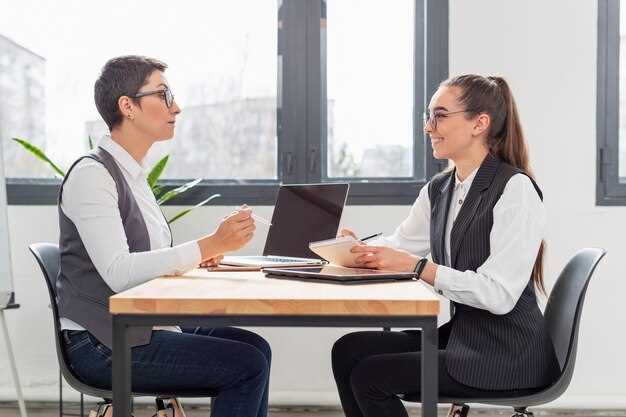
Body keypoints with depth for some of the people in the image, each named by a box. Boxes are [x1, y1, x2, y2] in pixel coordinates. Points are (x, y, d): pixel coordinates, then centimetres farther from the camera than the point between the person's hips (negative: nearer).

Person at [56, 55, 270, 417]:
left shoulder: (134, 174, 15)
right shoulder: (91, 174, -14)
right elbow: (118, 273, -25)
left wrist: (199, 255, 1)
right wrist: (211, 244, -26)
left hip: (138, 329, 9)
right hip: (103, 344, -9)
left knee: (255, 347, 1)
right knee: (248, 366, -14)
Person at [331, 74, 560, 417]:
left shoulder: (515, 189, -15)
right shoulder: (438, 189, 10)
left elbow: (499, 294, -22)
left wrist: (417, 266, -25)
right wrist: (362, 250, -8)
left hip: (507, 354, -8)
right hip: (460, 333, 8)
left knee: (369, 376, -13)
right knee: (348, 350, -4)